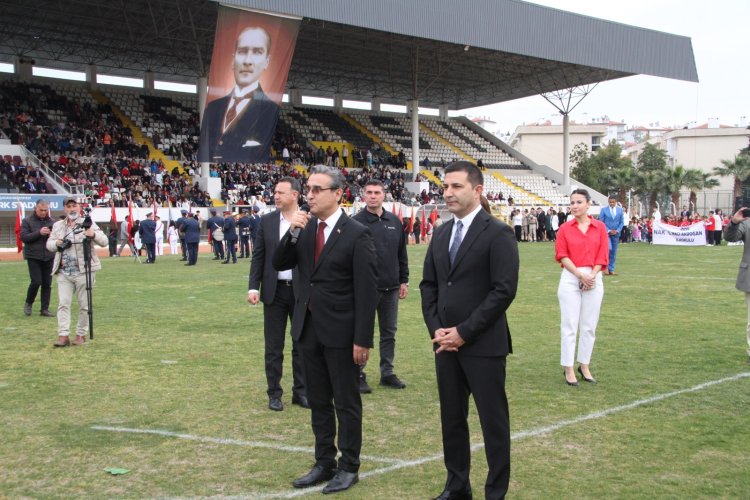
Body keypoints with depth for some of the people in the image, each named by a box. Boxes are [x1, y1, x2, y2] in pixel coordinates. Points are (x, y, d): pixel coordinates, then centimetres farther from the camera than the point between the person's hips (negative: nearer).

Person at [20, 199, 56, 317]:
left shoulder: (51, 221, 9)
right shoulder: (27, 221, 0)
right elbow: (23, 237, -9)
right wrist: (39, 233, -20)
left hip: (48, 257, 4)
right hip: (33, 257, -3)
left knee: (47, 284, 4)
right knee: (36, 281, -11)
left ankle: (45, 309, 10)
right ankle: (28, 303, 15)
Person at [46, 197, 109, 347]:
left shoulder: (88, 224, -2)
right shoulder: (58, 226, 12)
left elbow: (104, 241, -9)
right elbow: (49, 244, 15)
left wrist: (94, 234, -30)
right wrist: (56, 243, -9)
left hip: (83, 271, -3)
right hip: (63, 272, 3)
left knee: (84, 305, 3)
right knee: (63, 303, -2)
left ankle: (81, 335, 14)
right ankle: (63, 336, -1)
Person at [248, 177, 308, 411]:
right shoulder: (266, 221, 2)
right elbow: (258, 256, 4)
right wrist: (253, 287, -4)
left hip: (301, 291, -1)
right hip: (274, 291, 1)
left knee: (301, 344, 9)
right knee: (273, 346, 8)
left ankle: (300, 391, 22)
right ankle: (274, 393, 19)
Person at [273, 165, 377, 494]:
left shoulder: (357, 234, -12)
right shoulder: (304, 228, 6)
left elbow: (367, 291, -13)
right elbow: (280, 265, 5)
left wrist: (363, 339, -16)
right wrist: (292, 233, -11)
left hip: (340, 332, -6)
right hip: (309, 328, 6)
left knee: (346, 402, 6)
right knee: (318, 401, 15)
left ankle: (349, 467, 19)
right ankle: (324, 463, 28)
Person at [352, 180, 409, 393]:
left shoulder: (394, 222, 8)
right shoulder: (356, 222, -7)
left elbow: (402, 254, 14)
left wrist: (403, 281, 11)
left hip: (391, 288, 5)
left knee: (389, 333, 12)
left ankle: (387, 373, 23)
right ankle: (359, 375, 13)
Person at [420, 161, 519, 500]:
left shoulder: (498, 234, -9)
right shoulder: (441, 234, 11)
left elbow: (504, 291, -16)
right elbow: (428, 285, 15)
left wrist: (464, 332, -15)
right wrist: (435, 329, 0)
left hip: (483, 345, -6)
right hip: (445, 342, 6)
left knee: (493, 421, 3)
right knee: (451, 418, 14)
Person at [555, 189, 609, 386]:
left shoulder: (600, 227, 3)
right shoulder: (565, 228, 1)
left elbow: (603, 256, 0)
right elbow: (562, 256, -4)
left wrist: (591, 276, -12)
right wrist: (580, 275, -14)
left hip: (594, 279, 2)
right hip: (570, 279, -1)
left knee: (589, 326, 8)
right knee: (569, 325, 0)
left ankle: (584, 366, 21)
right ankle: (568, 369, 7)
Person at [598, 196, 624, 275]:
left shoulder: (620, 209, 6)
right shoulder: (603, 209, -2)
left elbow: (622, 222, 9)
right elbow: (601, 222, -3)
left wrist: (617, 230, -6)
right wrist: (608, 231, -12)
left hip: (616, 233, 4)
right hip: (606, 233, -3)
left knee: (614, 252, 5)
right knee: (609, 248, -22)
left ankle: (611, 269, 11)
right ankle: (606, 266, -6)